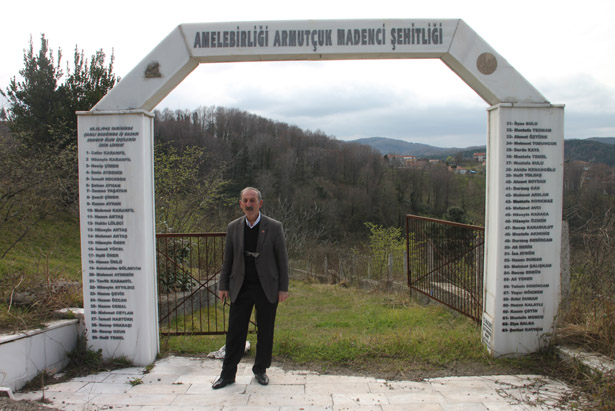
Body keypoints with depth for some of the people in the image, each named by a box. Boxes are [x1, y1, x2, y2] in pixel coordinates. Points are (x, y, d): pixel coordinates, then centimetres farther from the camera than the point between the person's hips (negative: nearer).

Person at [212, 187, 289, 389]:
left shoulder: (274, 227, -4)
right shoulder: (233, 227, 4)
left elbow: (282, 259, -2)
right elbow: (228, 259, 10)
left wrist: (283, 288, -4)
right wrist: (223, 286, 7)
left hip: (267, 289, -1)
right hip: (241, 288, 2)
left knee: (265, 332, 9)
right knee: (235, 331, 5)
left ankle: (260, 370, 27)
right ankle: (227, 374, 19)